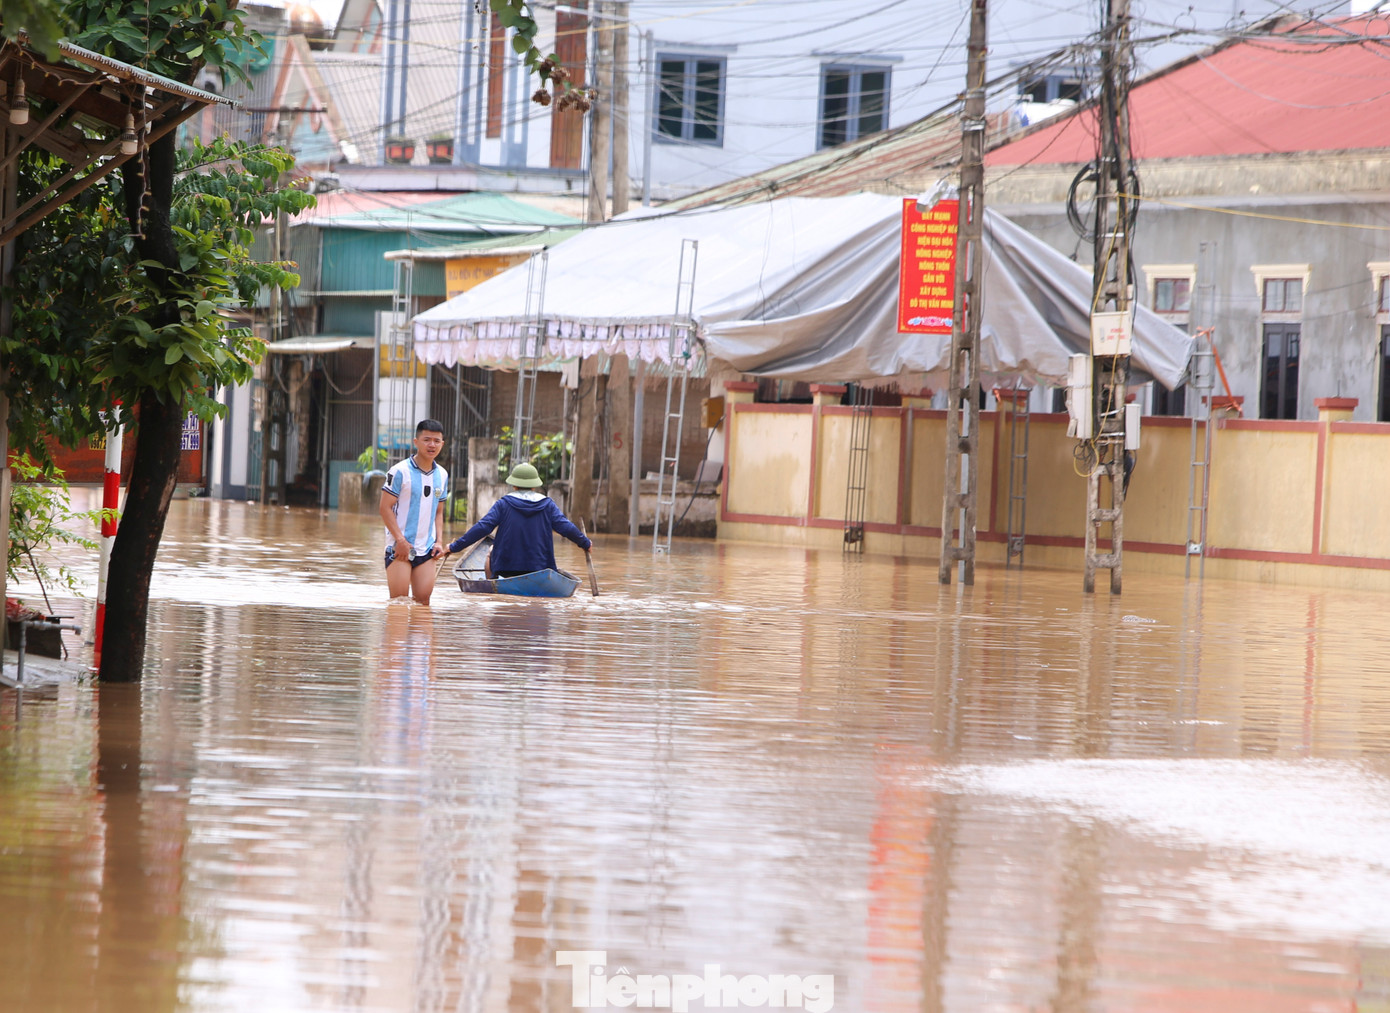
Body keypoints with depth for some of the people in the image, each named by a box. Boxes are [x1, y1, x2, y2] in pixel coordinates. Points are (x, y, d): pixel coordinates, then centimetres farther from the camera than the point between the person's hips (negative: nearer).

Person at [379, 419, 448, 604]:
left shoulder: (442, 476, 11)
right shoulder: (400, 472, -7)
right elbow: (385, 508, -9)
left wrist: (438, 541, 6)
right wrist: (400, 540, -16)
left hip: (427, 550, 5)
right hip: (399, 548, -5)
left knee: (423, 599, 0)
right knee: (399, 602, -7)